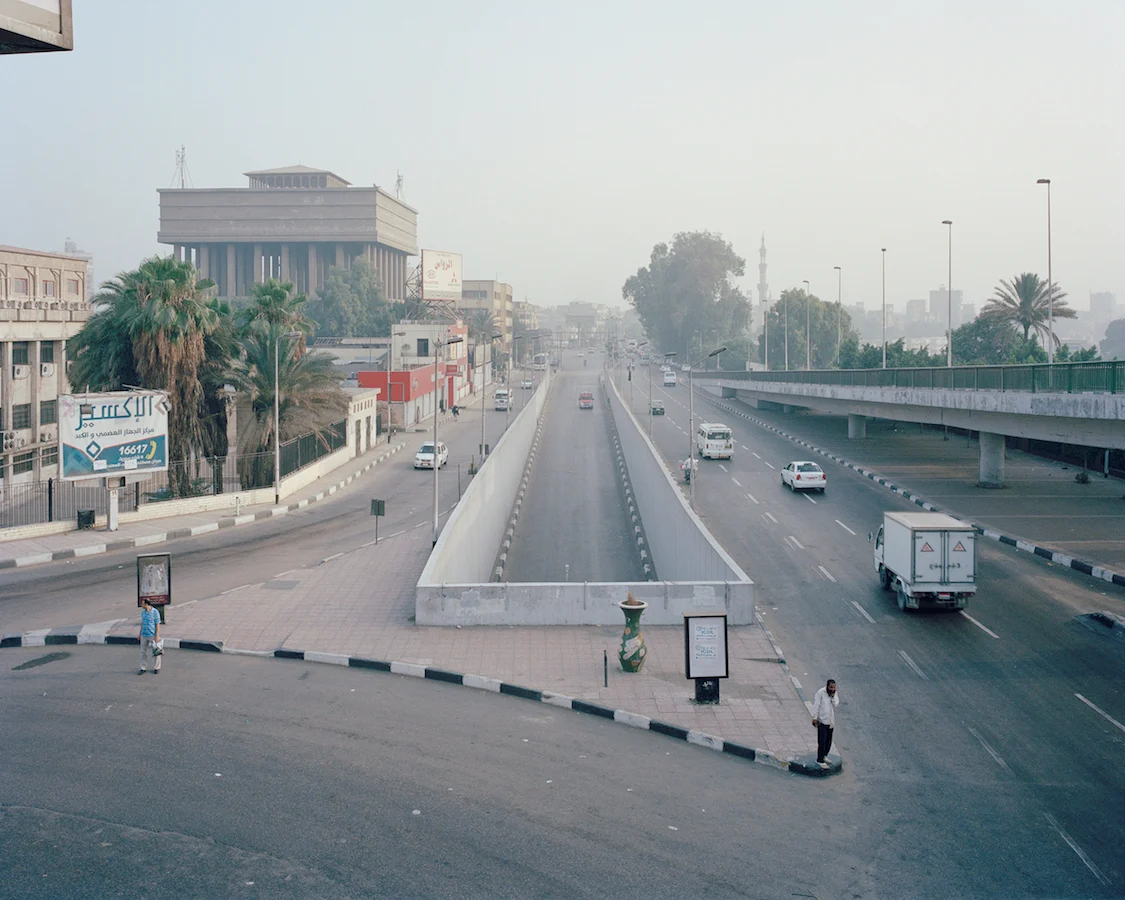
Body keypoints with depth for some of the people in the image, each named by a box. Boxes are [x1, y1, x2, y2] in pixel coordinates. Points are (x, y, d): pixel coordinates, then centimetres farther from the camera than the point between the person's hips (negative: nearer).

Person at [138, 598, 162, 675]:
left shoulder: (155, 612, -13)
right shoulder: (143, 612, 5)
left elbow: (157, 624, -11)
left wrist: (157, 636, -14)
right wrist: (140, 634, 16)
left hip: (152, 635, -6)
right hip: (144, 635, 6)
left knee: (155, 651, 5)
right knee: (142, 652, 7)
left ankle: (156, 668, 17)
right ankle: (143, 668, 16)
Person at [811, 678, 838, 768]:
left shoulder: (835, 693, 5)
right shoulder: (821, 693, -12)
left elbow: (836, 704, -6)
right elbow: (816, 705, -11)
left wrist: (833, 696, -19)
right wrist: (815, 717, -14)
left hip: (831, 721, 6)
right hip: (822, 721, -6)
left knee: (828, 741, 14)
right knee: (822, 741, -7)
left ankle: (824, 756, 31)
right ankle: (820, 760, -1)